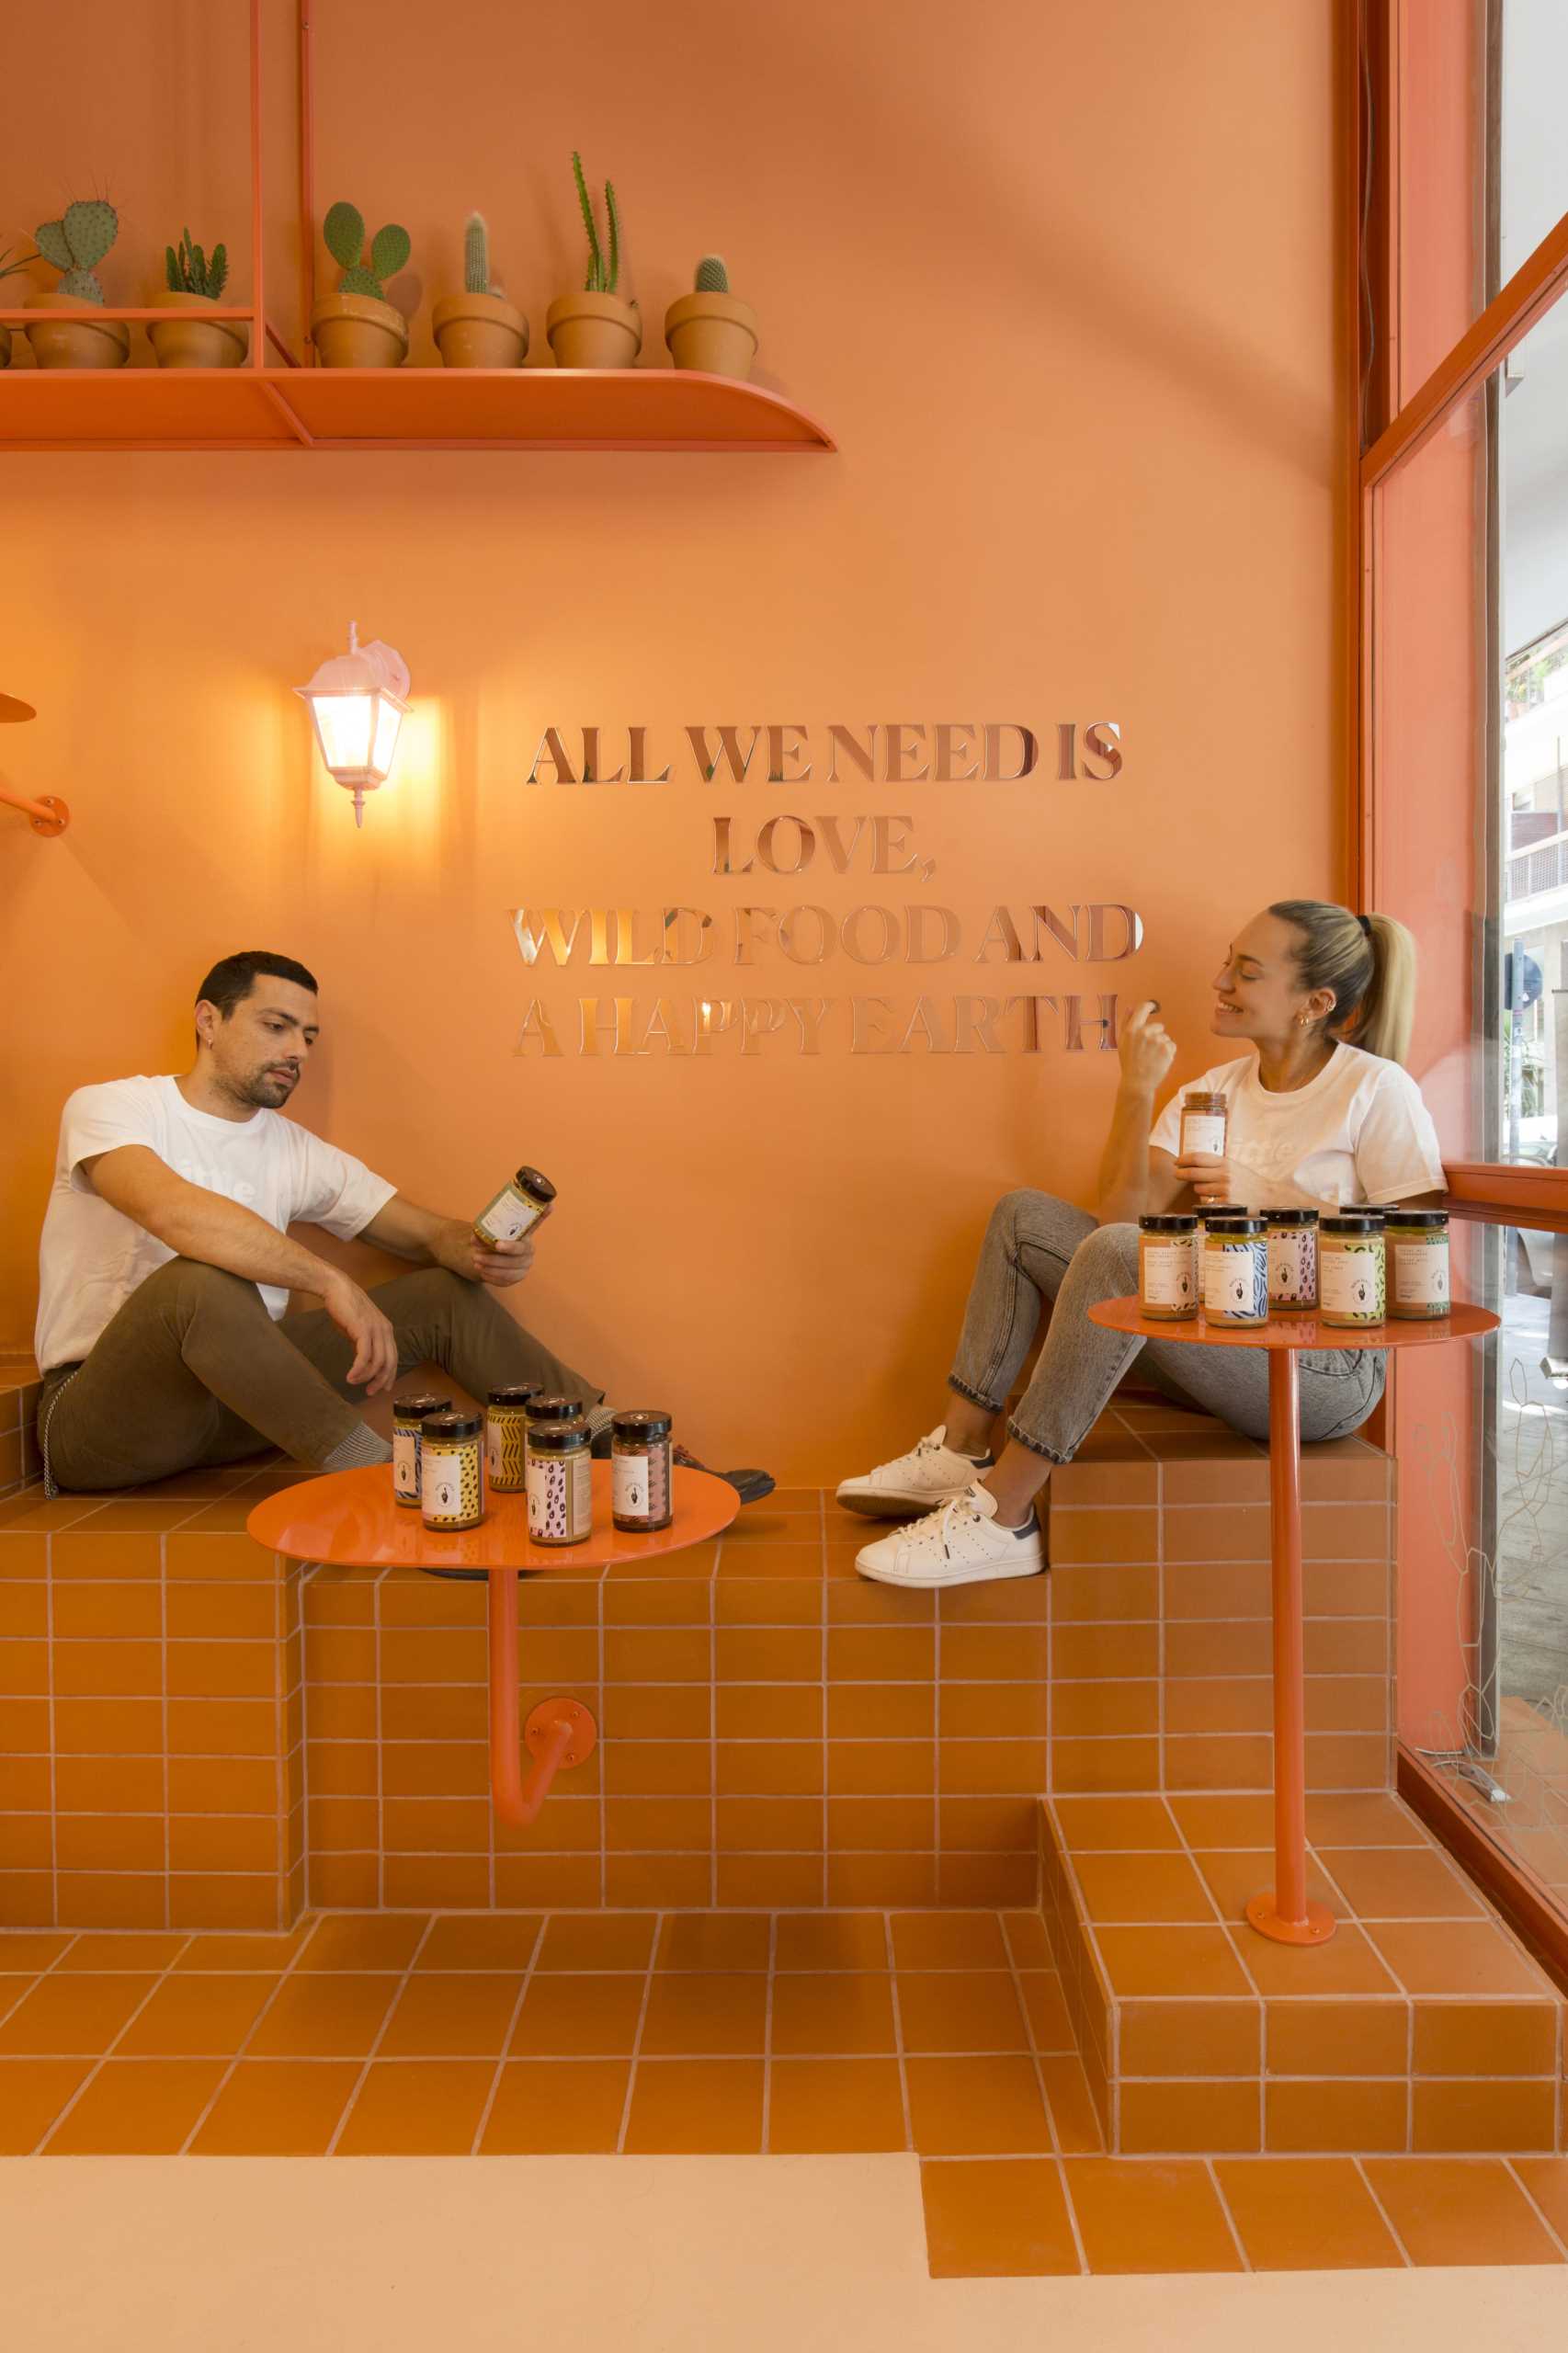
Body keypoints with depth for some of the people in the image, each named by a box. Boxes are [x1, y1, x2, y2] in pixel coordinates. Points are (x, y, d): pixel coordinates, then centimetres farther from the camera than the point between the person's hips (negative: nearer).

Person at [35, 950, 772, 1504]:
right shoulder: (111, 1107, -7)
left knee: (448, 1293, -2)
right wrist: (332, 1281, -34)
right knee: (201, 1279, -38)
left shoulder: (298, 1154, 9)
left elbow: (429, 1232, 9)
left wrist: (476, 1252, -15)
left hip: (236, 1399, 6)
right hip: (97, 1421, -5)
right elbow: (172, 1210, -29)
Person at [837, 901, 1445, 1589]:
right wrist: (1137, 1091, -12)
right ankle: (964, 1451, -3)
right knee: (1022, 1215, 2)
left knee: (1117, 1254, -32)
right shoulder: (1217, 1088, 10)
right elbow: (1122, 1209, 0)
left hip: (1326, 1369, -7)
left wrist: (1263, 1198, -18)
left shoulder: (1377, 1091, -7)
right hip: (1220, 1345, 7)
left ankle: (1001, 1517, -26)